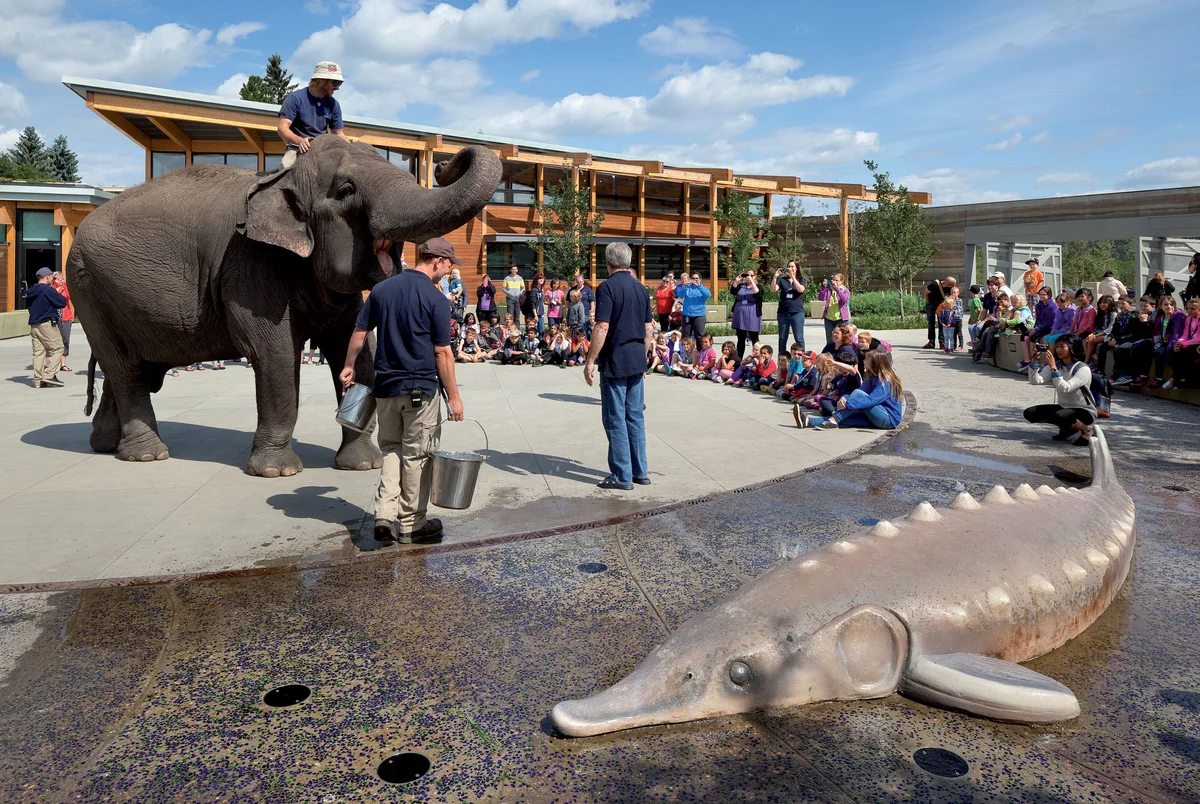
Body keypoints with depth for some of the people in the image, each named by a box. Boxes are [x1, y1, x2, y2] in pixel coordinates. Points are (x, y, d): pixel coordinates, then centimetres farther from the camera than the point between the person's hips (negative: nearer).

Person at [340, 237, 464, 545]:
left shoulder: (381, 289, 6)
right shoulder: (436, 299, -11)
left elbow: (359, 332, 10)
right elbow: (442, 352, -12)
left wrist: (349, 367, 23)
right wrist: (453, 396, -7)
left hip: (385, 386, 5)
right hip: (421, 388, -5)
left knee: (391, 448, 18)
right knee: (416, 455, 6)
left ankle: (385, 515, 7)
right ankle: (411, 524, 16)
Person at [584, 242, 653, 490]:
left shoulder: (607, 287, -12)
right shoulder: (640, 287, 10)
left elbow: (602, 328, -19)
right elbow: (649, 328, 13)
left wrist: (590, 361, -14)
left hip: (615, 361, -7)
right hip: (637, 360, 7)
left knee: (615, 419, 0)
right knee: (636, 416, 13)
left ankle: (622, 476, 5)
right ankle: (640, 472, 18)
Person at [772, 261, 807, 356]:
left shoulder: (801, 280, 6)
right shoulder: (782, 280, 9)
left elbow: (800, 289, -14)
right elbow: (773, 289, -5)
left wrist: (792, 277, -18)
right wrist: (775, 277, -16)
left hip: (797, 312, -2)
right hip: (783, 313, 2)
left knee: (799, 338, -3)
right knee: (782, 337, 6)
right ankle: (781, 357, 12)